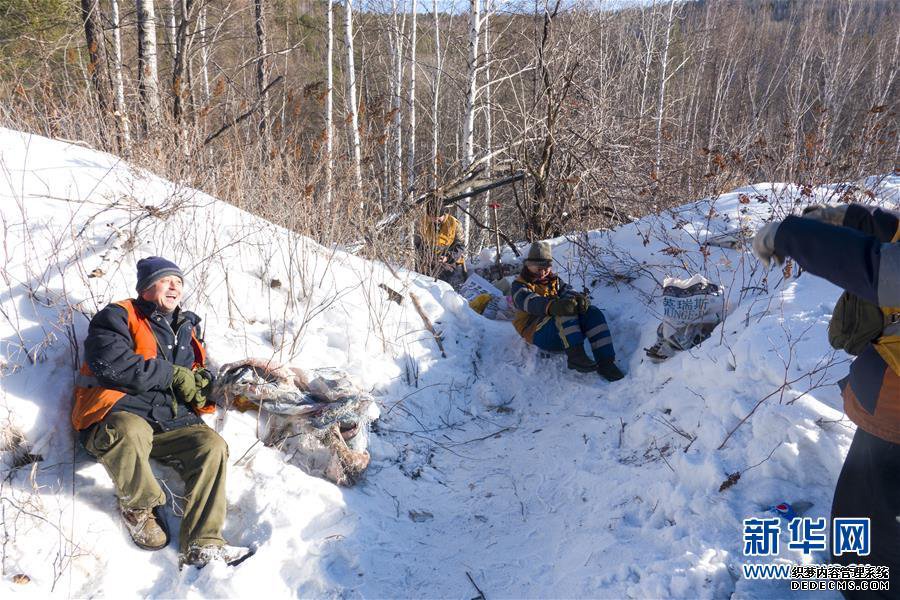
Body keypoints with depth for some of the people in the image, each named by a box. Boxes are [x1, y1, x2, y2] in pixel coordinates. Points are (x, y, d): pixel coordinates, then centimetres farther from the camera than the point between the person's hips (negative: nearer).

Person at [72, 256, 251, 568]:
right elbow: (112, 364, -18)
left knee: (213, 445, -20)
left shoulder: (186, 329, 23)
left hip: (168, 420, 6)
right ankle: (138, 507, -9)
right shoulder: (119, 317, 1)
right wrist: (173, 374, -12)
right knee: (130, 432, -39)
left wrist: (201, 380, 3)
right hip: (117, 416, -6)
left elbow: (197, 372, 30)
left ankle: (202, 546, -24)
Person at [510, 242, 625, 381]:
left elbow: (566, 290, 3)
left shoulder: (554, 280, 26)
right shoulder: (519, 286, 6)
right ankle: (575, 355, -46)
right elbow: (529, 302, -18)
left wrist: (580, 298, -23)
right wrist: (552, 306, -40)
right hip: (538, 332, -5)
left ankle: (605, 362, -30)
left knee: (593, 312, -20)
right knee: (567, 308, -32)